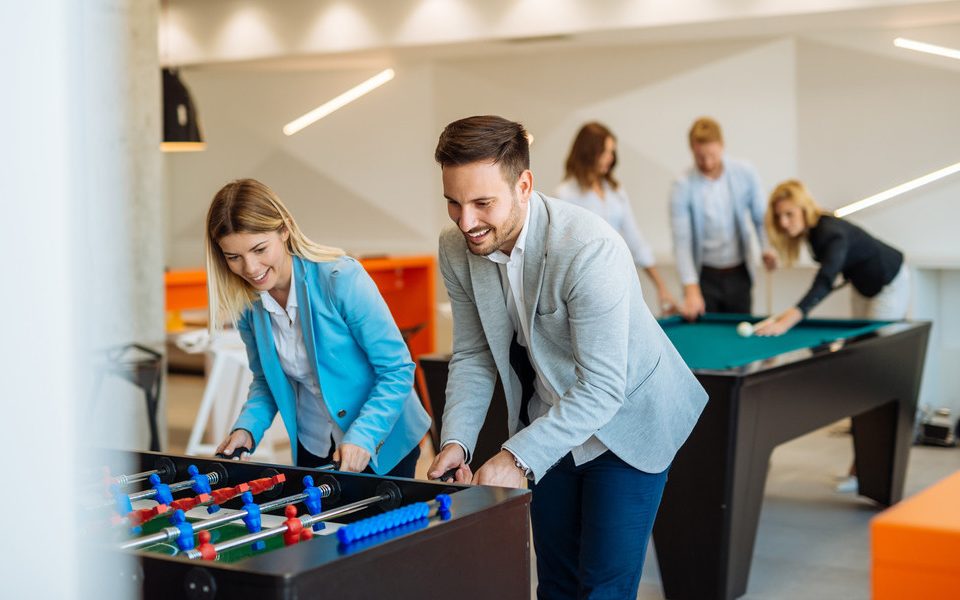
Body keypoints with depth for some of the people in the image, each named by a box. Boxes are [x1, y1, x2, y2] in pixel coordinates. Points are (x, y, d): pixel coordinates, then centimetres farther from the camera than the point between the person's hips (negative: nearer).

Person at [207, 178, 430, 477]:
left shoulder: (341, 279, -23)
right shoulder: (247, 303, -7)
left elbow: (397, 370, -19)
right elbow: (266, 380, 8)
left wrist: (363, 436, -30)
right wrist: (247, 428, -10)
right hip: (312, 449, 4)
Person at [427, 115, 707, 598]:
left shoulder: (591, 250, -33)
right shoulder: (456, 249, -12)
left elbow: (602, 387, -32)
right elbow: (473, 356, -2)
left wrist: (518, 456, -37)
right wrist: (456, 441, -17)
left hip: (626, 423, -6)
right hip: (546, 423, 6)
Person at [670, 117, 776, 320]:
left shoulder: (746, 174, -5)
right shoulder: (682, 188, -12)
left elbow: (760, 217, 7)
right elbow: (681, 242, -15)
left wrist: (767, 248, -13)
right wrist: (691, 289, -23)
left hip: (738, 274, 2)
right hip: (704, 276, -2)